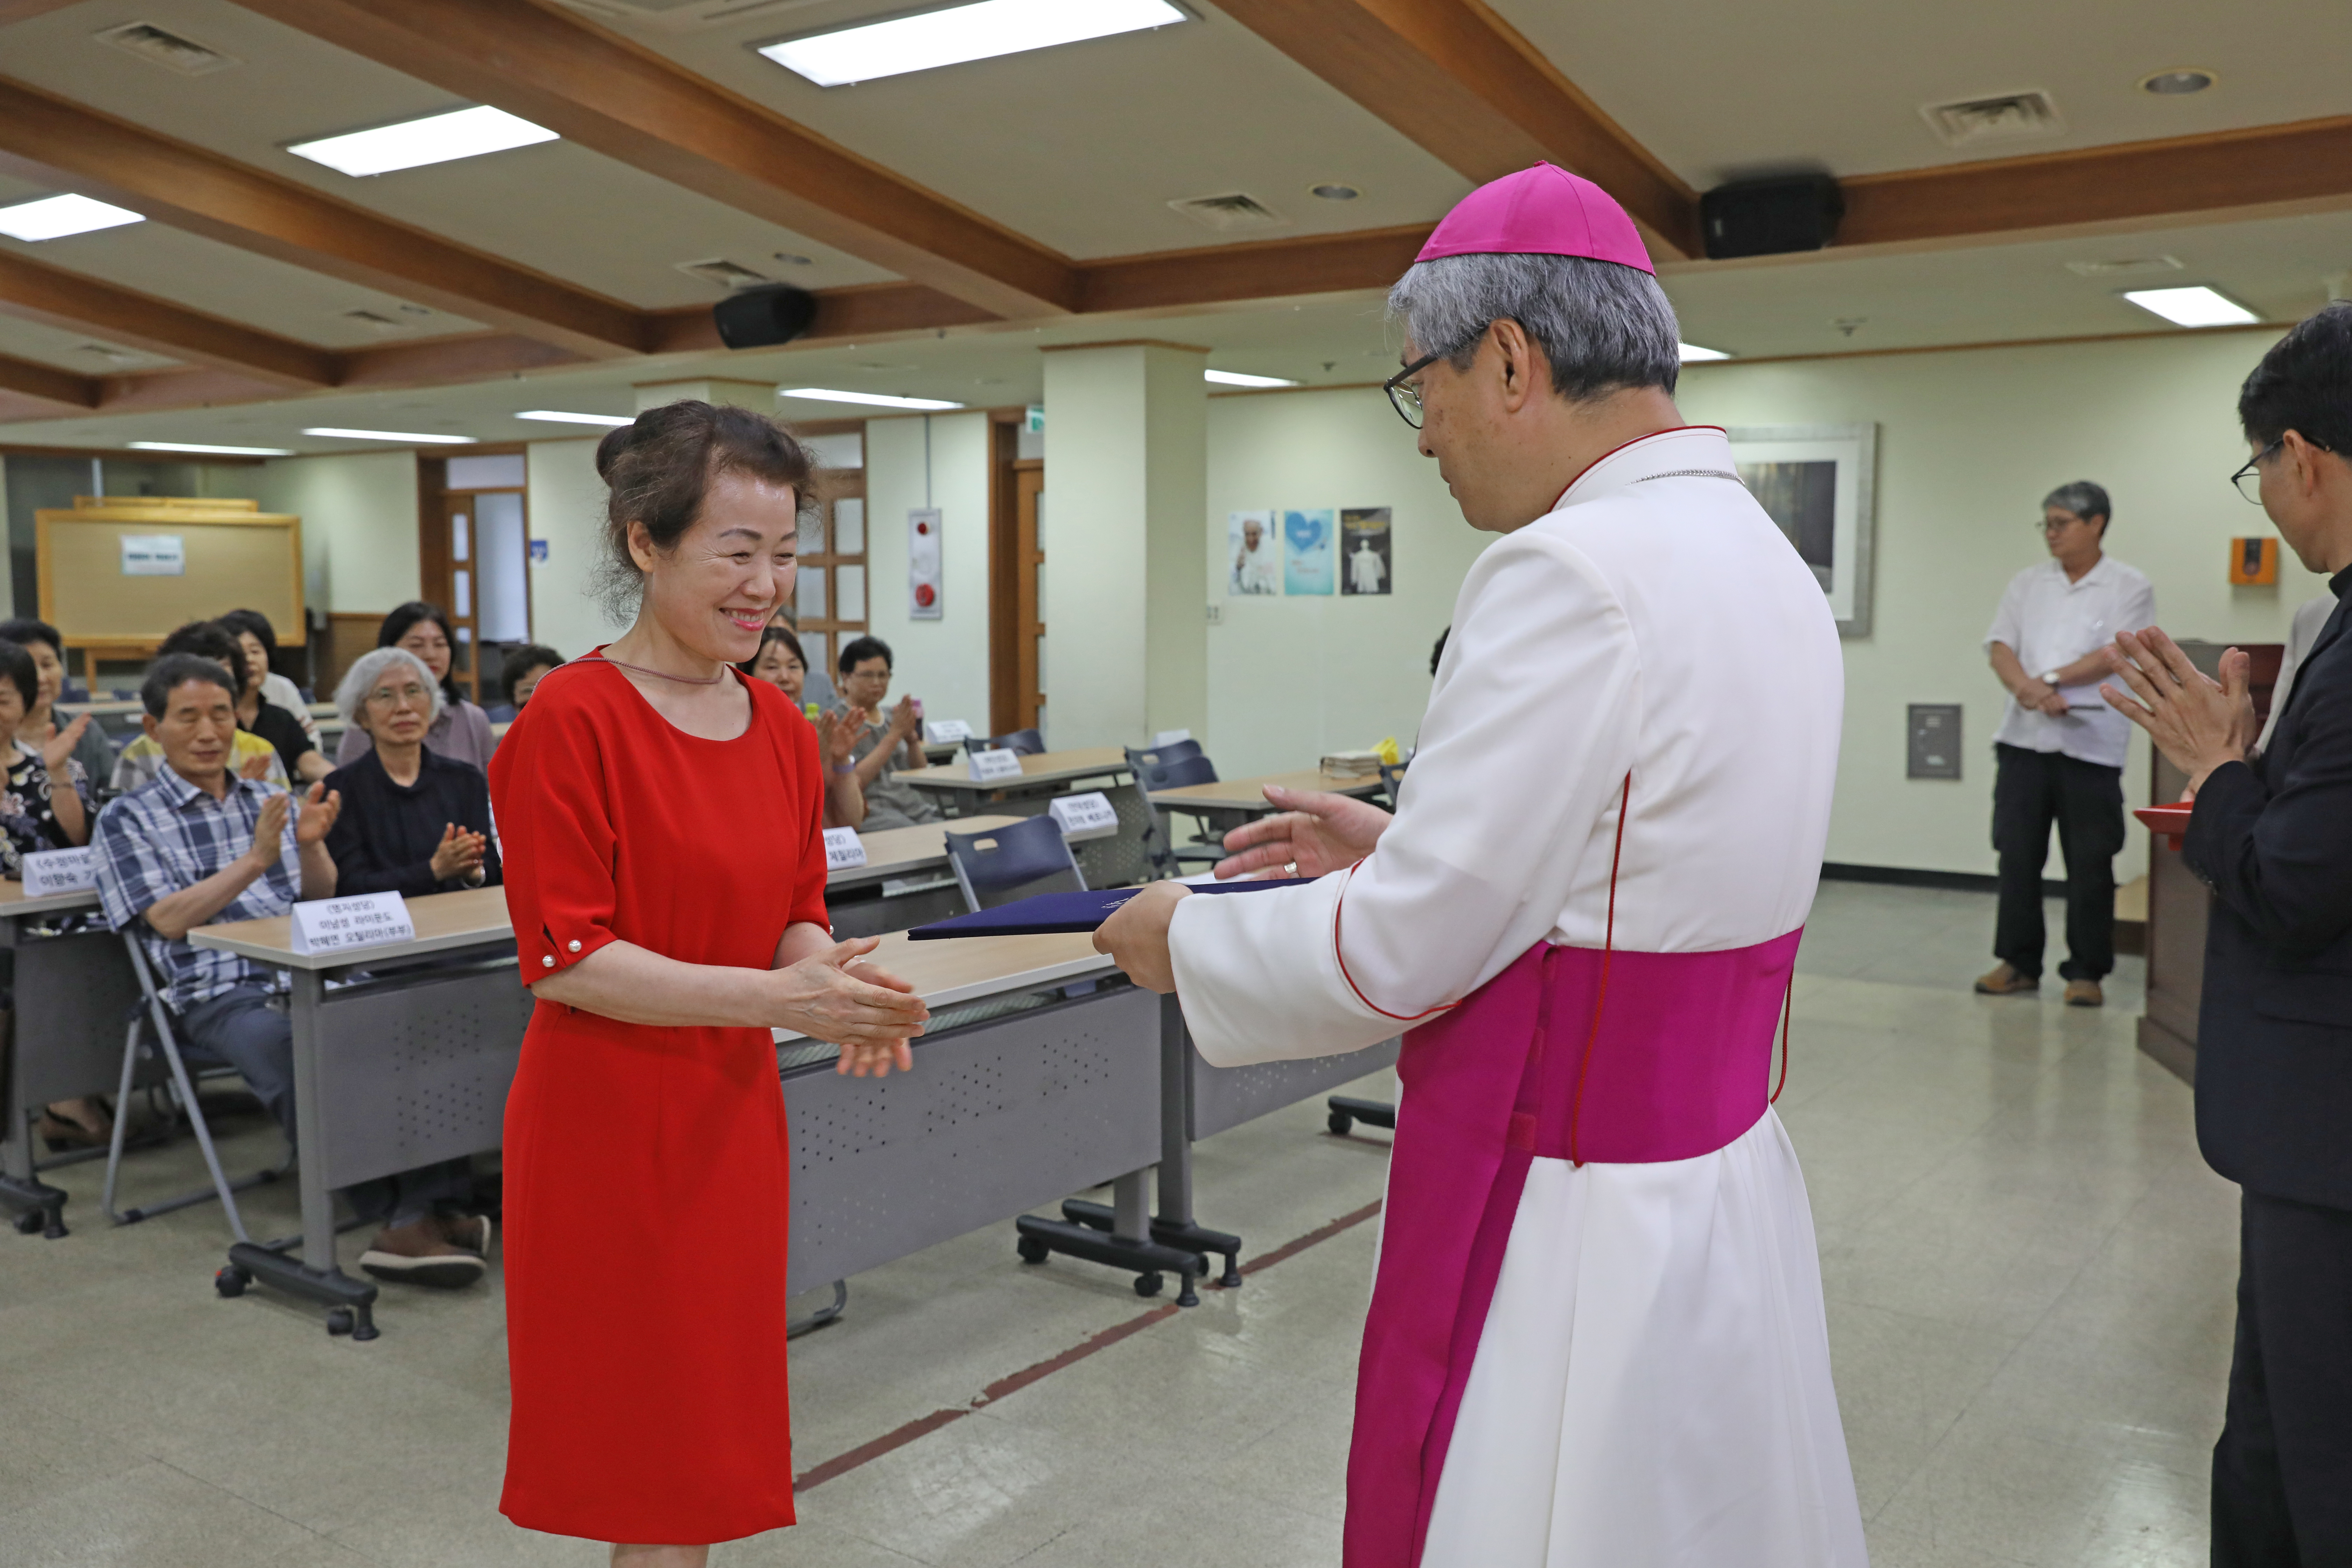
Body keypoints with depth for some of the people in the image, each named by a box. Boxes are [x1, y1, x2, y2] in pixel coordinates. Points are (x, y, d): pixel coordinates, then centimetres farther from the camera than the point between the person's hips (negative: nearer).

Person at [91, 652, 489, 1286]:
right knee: (285, 1043, -39)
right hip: (222, 997, -4)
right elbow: (171, 919, -1)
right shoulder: (127, 820, 12)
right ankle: (397, 1213, -34)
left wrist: (310, 846, -3)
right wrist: (255, 860, -11)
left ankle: (425, 1209, -34)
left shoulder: (269, 801, 24)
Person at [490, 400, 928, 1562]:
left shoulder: (781, 726, 5)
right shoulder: (573, 718, -15)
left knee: (713, 1457, 17)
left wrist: (831, 986, -11)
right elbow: (563, 959, -17)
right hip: (609, 1128, -6)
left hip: (734, 1116, 6)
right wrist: (771, 997, -24)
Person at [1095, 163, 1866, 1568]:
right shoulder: (1767, 563, 8)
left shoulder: (1574, 573, -22)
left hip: (1579, 1238, -9)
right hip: (1724, 1184, 9)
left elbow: (1398, 957, -19)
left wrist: (1190, 942, -2)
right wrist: (1402, 845, 17)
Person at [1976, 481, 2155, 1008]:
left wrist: (2051, 679, -15)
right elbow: (2000, 647, 3)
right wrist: (2029, 690, -15)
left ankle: (2086, 973, 10)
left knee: (2090, 864, 2)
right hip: (2024, 739, 4)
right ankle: (2018, 964, 14)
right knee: (2017, 855, 5)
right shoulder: (2028, 584, 13)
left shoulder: (2129, 588, 2)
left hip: (2091, 744, -3)